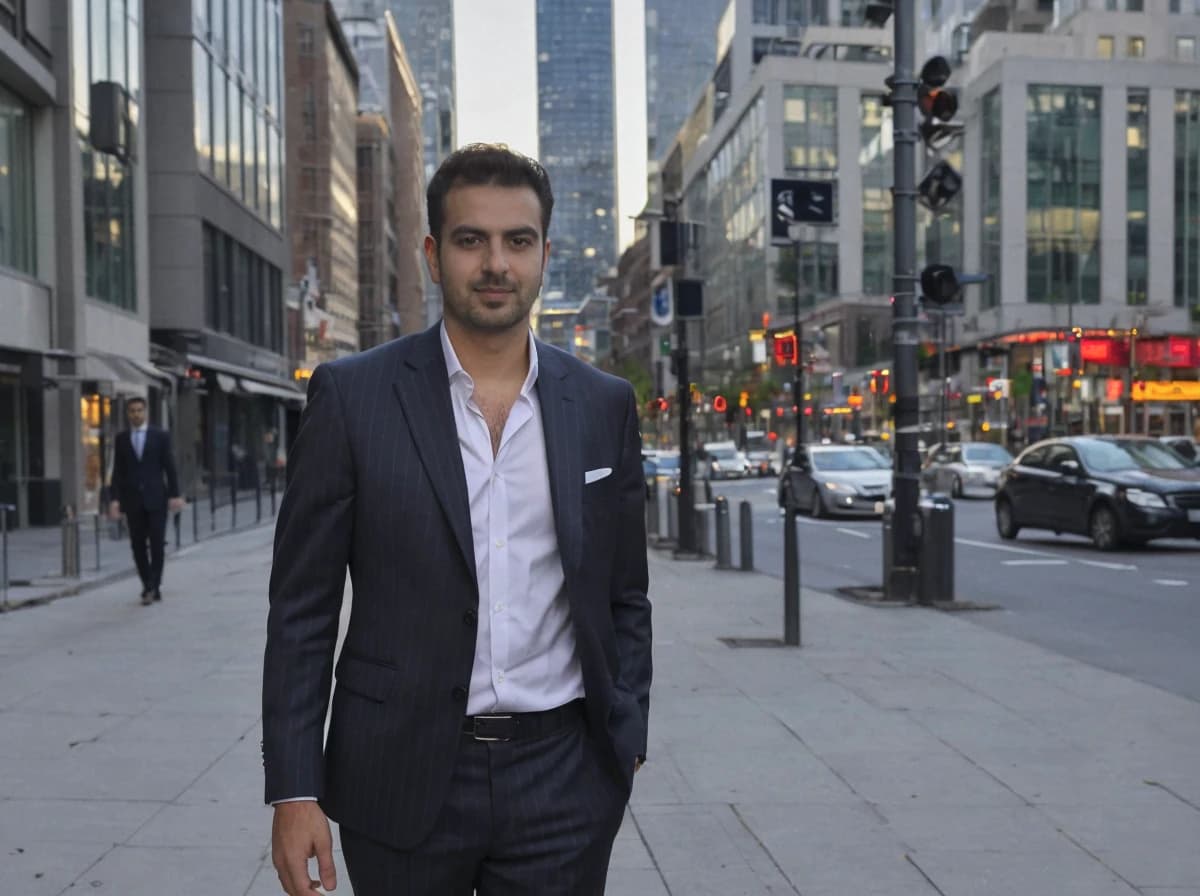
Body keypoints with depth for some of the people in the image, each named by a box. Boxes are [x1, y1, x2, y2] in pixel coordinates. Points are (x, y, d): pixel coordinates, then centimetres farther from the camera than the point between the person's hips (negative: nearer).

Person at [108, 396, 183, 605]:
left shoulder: (160, 436, 3)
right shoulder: (121, 439, 8)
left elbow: (170, 467, 1)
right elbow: (118, 471, 7)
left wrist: (174, 495, -5)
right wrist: (115, 499, -1)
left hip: (156, 498, -2)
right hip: (132, 500, 2)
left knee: (156, 544, -6)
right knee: (138, 545, 3)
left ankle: (152, 586, 0)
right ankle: (150, 587, 12)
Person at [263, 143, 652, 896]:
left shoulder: (604, 407, 2)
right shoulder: (352, 397, -5)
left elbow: (625, 598, 9)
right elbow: (302, 609, -4)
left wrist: (626, 742, 4)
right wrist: (295, 788, -7)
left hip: (563, 780, 2)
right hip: (404, 779, -1)